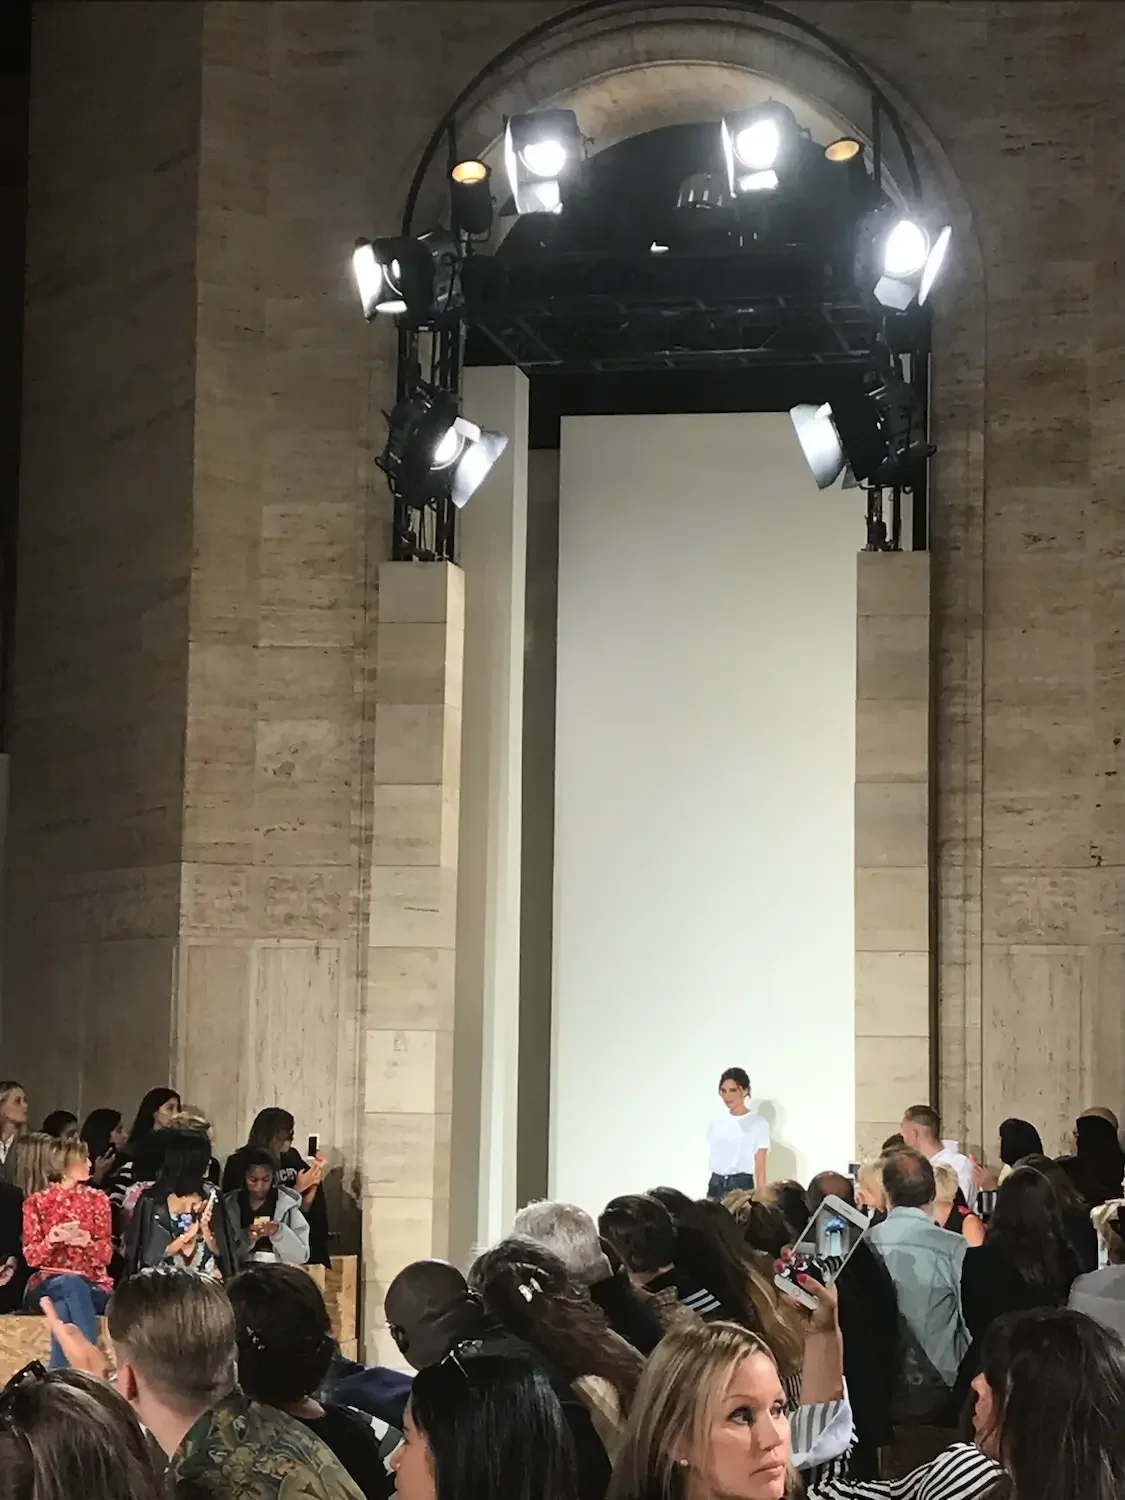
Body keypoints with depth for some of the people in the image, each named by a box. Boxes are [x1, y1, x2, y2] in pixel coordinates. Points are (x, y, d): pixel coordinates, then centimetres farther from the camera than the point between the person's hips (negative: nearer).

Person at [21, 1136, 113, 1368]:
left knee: (64, 1310, -36)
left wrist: (87, 1242, -20)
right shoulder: (36, 1203, 4)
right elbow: (31, 1257, 0)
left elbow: (106, 1254, 3)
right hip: (48, 1286, -1)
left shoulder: (97, 1200, 8)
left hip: (93, 1286, 1)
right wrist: (51, 1240, -21)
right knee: (74, 1284, -38)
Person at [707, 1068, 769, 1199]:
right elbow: (713, 1159, 13)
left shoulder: (758, 1123, -2)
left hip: (741, 1185, -4)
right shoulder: (715, 1123, 12)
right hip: (715, 1185, 4)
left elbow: (760, 1166, -5)